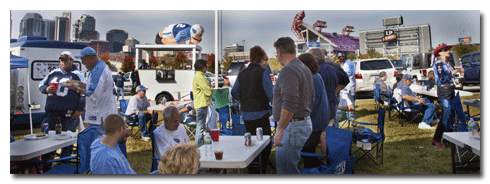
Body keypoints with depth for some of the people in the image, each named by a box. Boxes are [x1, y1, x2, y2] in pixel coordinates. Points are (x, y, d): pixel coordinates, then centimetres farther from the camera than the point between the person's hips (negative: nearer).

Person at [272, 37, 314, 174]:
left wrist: (280, 130, -22)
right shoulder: (305, 69, 17)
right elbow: (311, 100, 23)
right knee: (291, 168, 17)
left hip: (292, 126, -10)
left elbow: (289, 104, -25)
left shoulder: (288, 71, -16)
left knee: (286, 170, -5)